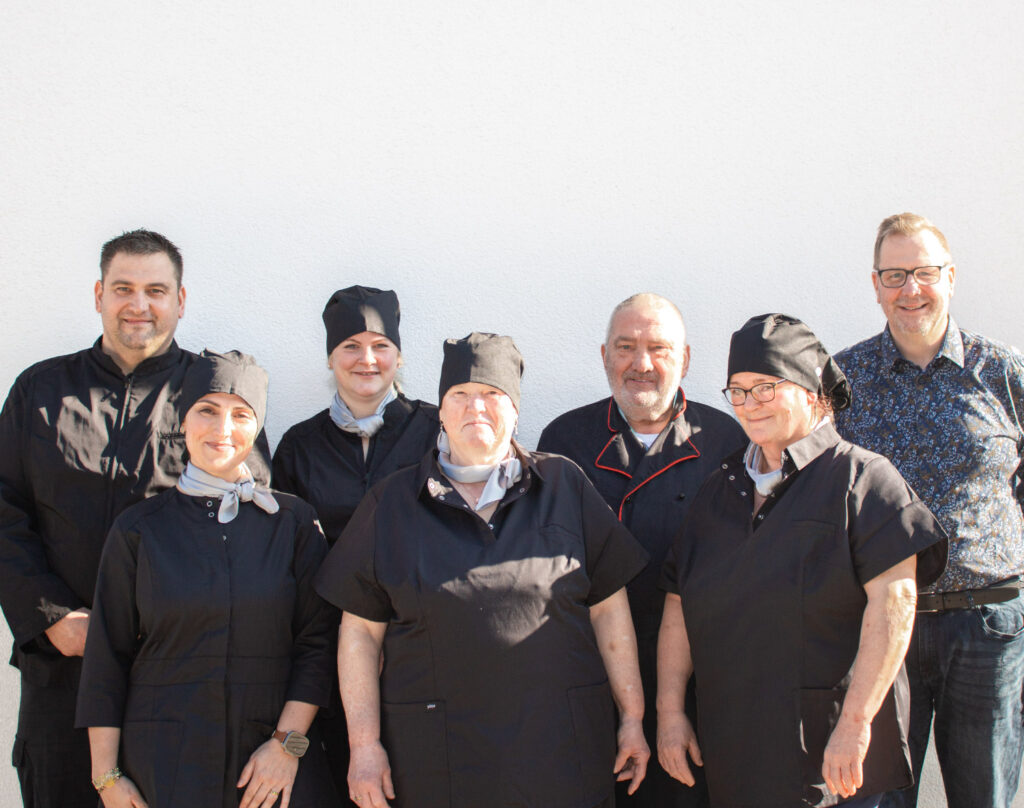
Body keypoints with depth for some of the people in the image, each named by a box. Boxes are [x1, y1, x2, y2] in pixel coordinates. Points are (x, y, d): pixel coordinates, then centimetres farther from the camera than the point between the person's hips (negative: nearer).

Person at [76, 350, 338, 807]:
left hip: (270, 757, 0)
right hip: (161, 764, 0)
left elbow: (318, 644, 1)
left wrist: (288, 744, -9)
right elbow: (106, 662, 4)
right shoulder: (137, 529, 3)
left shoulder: (294, 523, 3)